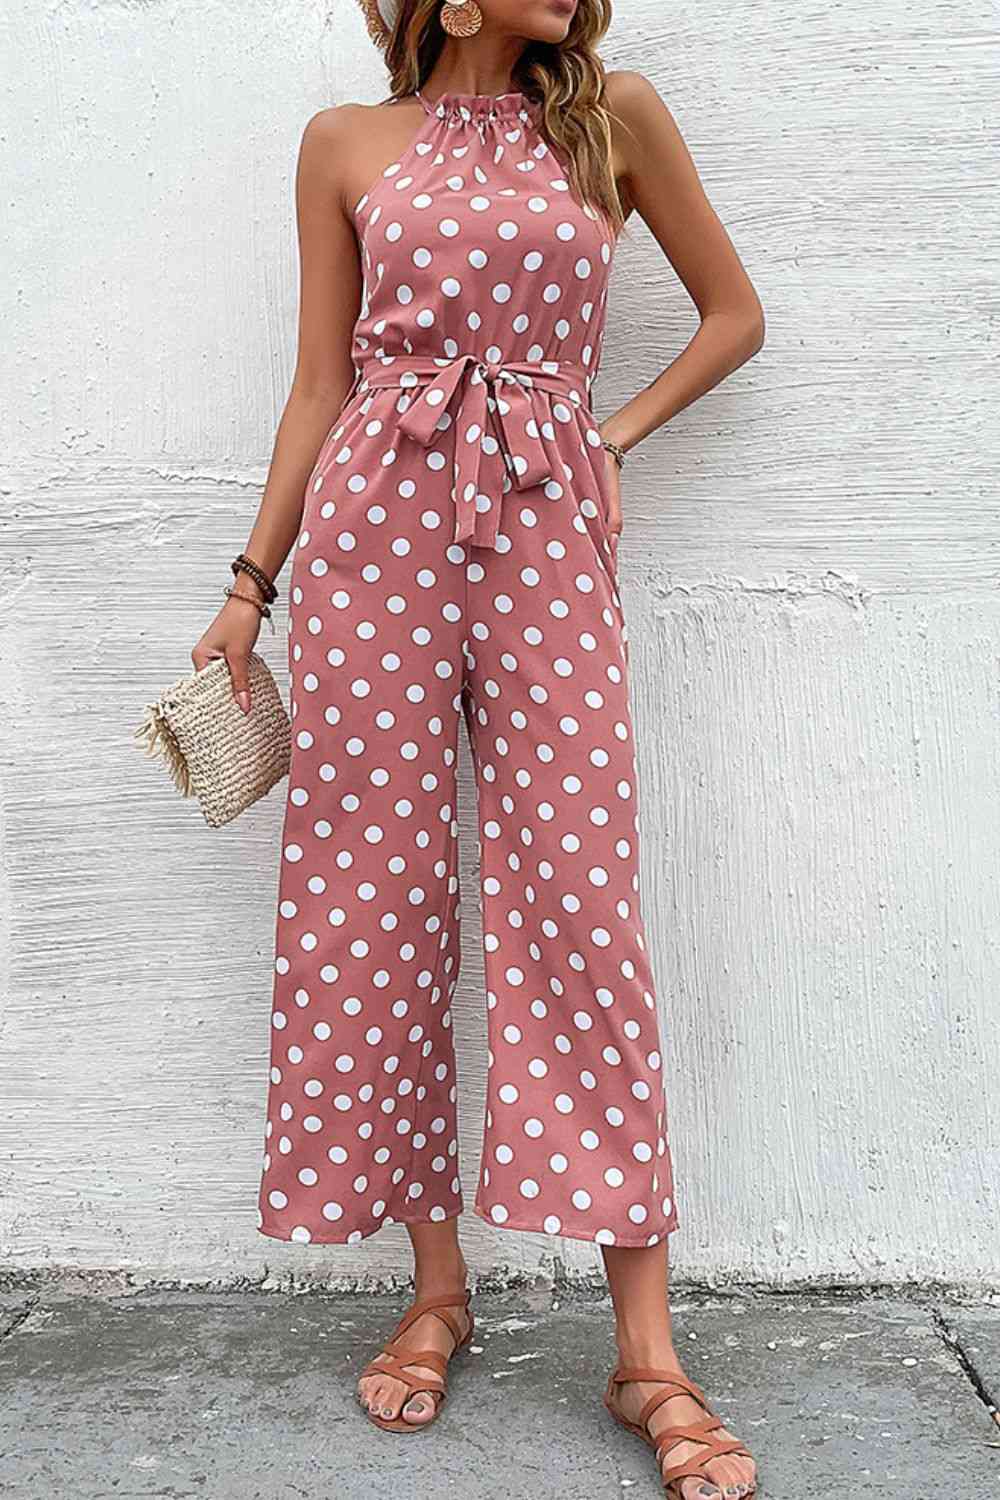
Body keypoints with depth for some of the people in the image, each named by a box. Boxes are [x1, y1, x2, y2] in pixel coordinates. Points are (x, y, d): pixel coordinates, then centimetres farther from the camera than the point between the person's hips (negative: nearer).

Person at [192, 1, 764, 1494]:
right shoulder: (348, 144, 12)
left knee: (581, 895, -6)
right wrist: (252, 582, 8)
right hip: (374, 519, 1)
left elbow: (734, 311, 18)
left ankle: (647, 1350, 1)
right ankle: (437, 1286, 17)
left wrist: (622, 430, 5)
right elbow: (322, 384, 12)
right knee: (376, 891, 0)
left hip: (548, 529, -1)